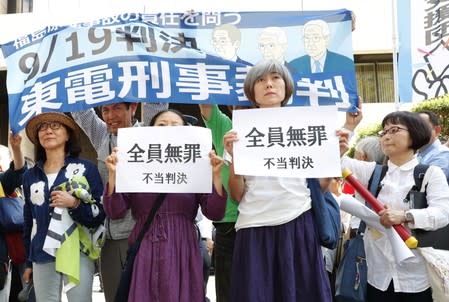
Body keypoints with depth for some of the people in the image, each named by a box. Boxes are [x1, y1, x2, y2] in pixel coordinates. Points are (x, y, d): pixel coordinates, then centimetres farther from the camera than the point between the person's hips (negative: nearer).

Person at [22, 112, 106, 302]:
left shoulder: (86, 168, -2)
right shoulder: (30, 175, 10)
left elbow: (102, 214, -3)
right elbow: (28, 221, 16)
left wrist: (74, 204, -19)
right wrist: (28, 262, 16)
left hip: (77, 254, -3)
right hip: (42, 257, 4)